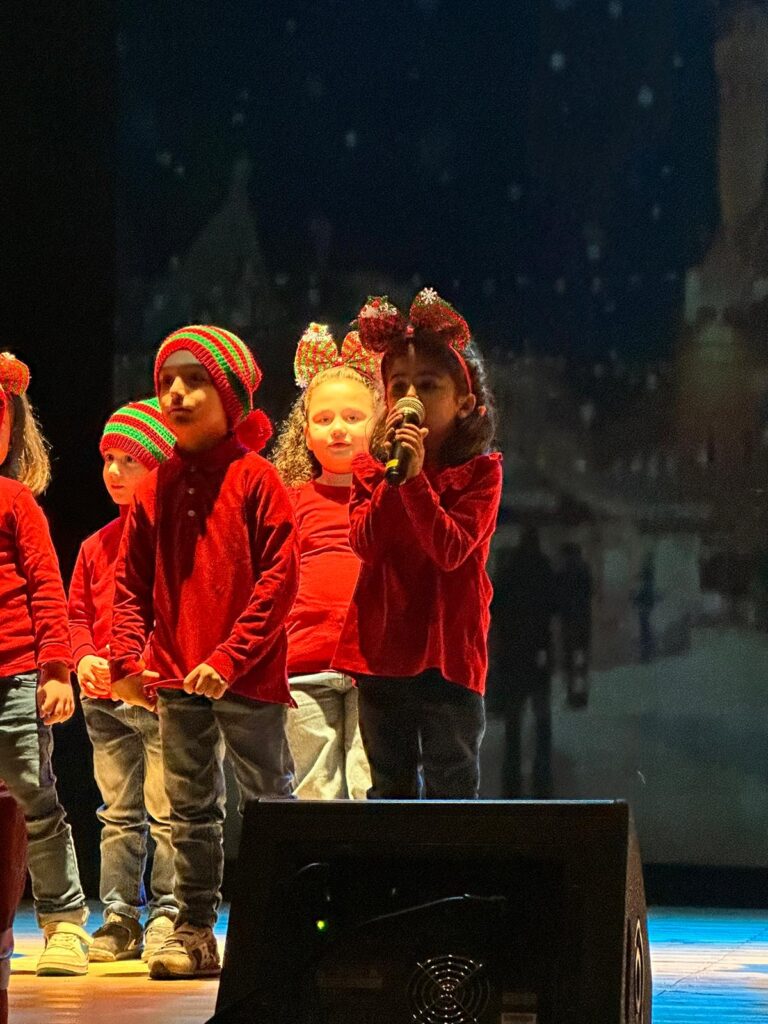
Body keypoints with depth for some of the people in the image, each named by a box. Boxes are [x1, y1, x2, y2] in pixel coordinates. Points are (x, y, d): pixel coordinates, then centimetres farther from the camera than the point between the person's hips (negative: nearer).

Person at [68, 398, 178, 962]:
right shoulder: (97, 545, 14)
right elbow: (78, 612, 17)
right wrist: (85, 657, -1)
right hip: (104, 698, 7)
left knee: (165, 810, -4)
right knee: (118, 813, 11)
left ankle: (168, 916, 3)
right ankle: (119, 918, 16)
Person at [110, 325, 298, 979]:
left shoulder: (256, 479, -6)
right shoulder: (156, 487, 9)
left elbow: (280, 579, -12)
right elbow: (132, 581, 10)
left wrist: (230, 657, -17)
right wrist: (127, 658, -3)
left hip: (248, 678, -5)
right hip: (176, 678, 5)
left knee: (270, 802, 2)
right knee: (192, 808, 11)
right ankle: (195, 932, 17)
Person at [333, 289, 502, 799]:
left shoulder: (479, 471, -4)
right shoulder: (369, 469, 7)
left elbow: (451, 550, -17)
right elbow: (366, 544, -8)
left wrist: (416, 477, -23)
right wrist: (392, 474, -17)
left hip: (448, 648, -4)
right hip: (382, 646, 4)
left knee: (451, 788, 0)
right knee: (389, 789, 11)